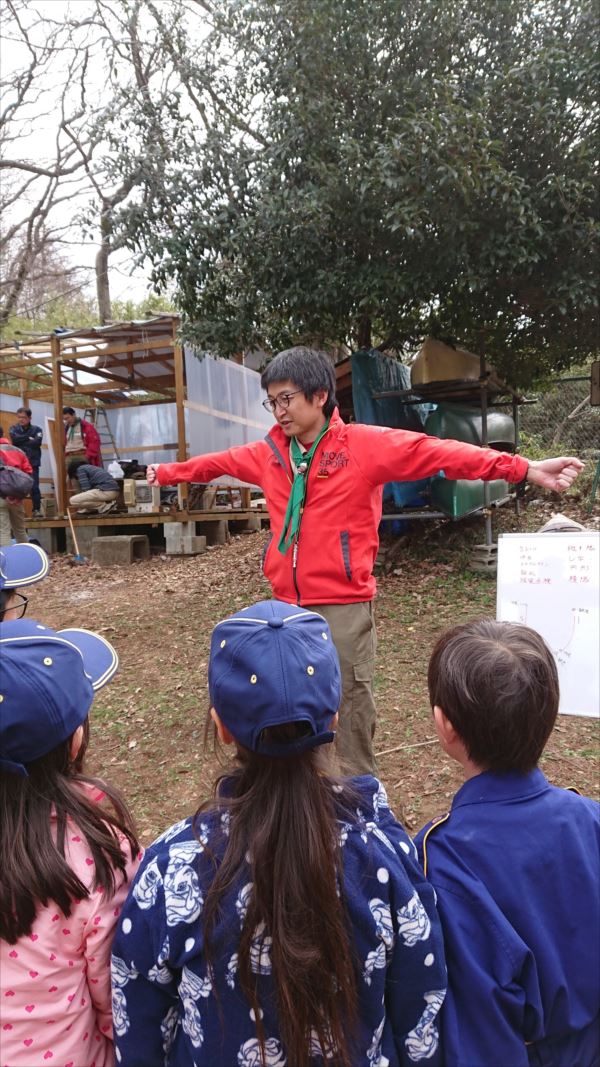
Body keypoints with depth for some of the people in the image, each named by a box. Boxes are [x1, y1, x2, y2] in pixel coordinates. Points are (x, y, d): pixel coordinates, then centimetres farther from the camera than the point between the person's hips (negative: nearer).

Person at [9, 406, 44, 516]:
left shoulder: (36, 429, 4)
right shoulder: (14, 429, 10)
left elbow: (37, 442, -13)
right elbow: (15, 438, -11)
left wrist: (21, 442, -6)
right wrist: (29, 438, -8)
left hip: (33, 463, -1)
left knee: (34, 487, -6)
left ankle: (37, 509, 3)